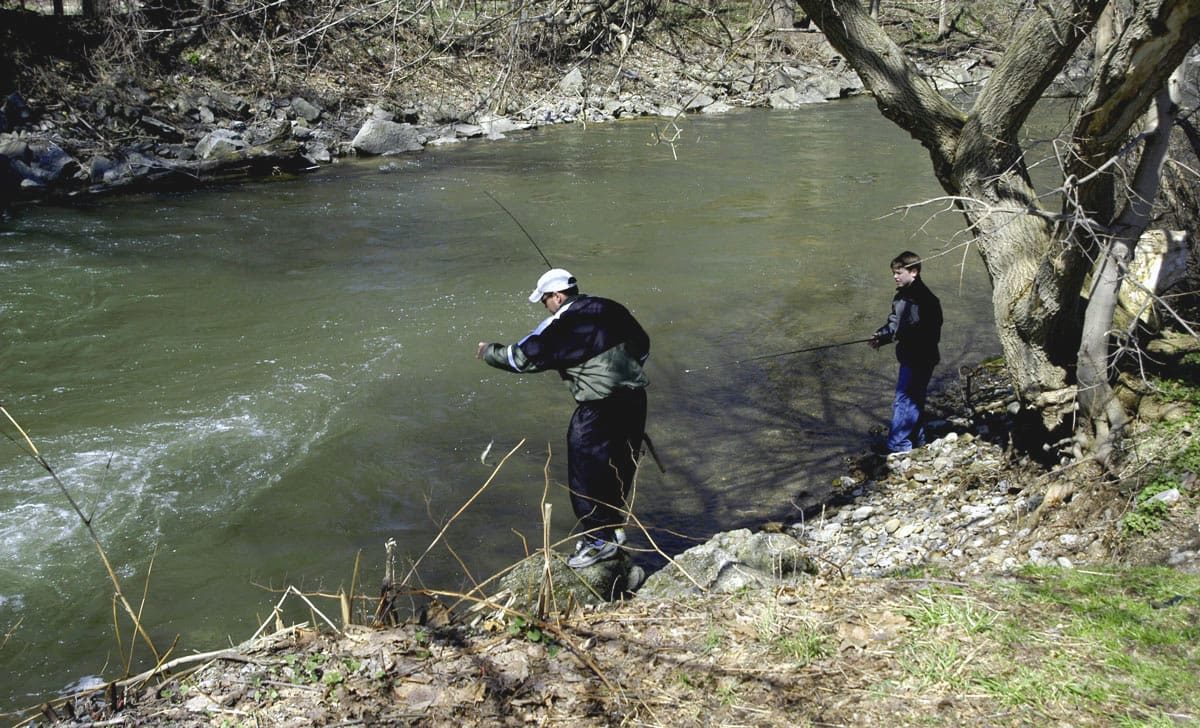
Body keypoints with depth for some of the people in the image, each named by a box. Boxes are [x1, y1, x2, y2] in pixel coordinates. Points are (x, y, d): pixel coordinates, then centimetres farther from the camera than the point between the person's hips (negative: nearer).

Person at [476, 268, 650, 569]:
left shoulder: (562, 323, -10)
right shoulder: (610, 309, 11)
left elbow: (524, 356, -8)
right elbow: (643, 345, 19)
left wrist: (489, 352, 7)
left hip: (599, 408, -8)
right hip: (635, 397, 8)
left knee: (586, 476, 3)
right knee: (620, 469, 20)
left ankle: (599, 539, 7)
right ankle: (614, 526, 32)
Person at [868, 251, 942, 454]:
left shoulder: (925, 298, -18)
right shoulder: (901, 295, 11)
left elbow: (930, 330, -22)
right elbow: (894, 322, 16)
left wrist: (902, 334, -27)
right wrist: (881, 336, -1)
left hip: (920, 358, -10)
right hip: (908, 356, 10)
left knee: (904, 400, -7)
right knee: (913, 399, 18)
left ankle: (897, 444, -3)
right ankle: (917, 440, 29)